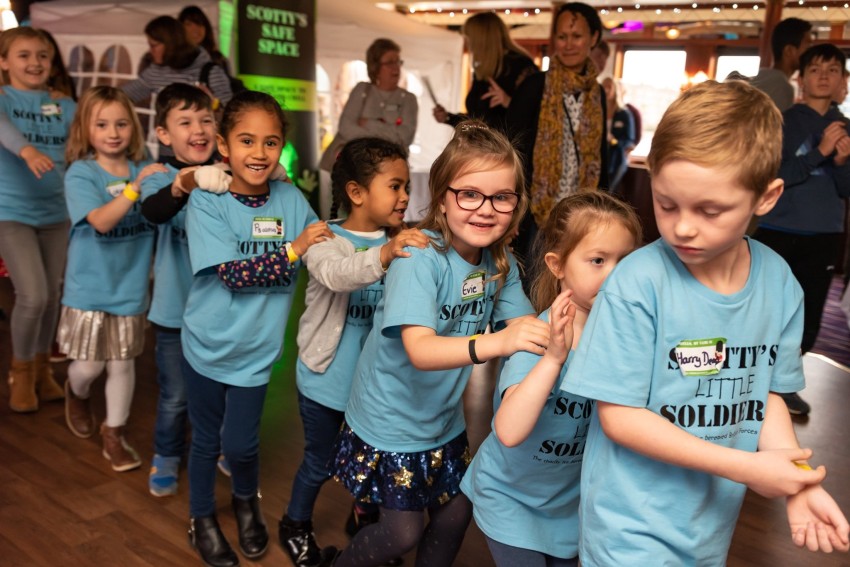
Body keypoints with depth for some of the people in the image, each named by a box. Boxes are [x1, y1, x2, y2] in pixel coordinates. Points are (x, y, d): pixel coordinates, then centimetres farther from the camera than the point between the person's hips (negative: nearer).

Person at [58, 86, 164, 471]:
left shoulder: (145, 170, -2)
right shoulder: (80, 173, -12)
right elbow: (101, 220, -26)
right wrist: (135, 187, -35)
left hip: (130, 287, 3)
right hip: (89, 288, -2)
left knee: (122, 364, 11)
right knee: (89, 365, 7)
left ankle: (114, 436, 28)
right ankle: (77, 394, 44)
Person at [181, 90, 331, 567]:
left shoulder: (291, 199, -7)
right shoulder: (206, 202, -16)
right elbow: (234, 273, -23)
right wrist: (293, 251, -26)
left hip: (257, 348, 1)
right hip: (209, 343, -1)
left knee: (240, 443, 8)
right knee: (207, 439, 16)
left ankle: (248, 500, 42)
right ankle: (203, 518, 41)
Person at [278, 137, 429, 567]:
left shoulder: (402, 243, -2)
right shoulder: (326, 240, -17)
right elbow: (337, 273, -39)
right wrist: (384, 255, -57)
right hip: (327, 378, -4)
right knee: (320, 462, 13)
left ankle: (367, 519, 48)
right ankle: (296, 526, 41)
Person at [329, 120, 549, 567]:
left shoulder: (501, 262, -6)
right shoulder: (420, 258, -27)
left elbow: (523, 326, -10)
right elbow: (420, 349, -38)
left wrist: (550, 330, -33)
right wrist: (495, 342, -54)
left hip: (445, 421, 6)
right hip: (391, 425, -5)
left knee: (455, 516, 17)